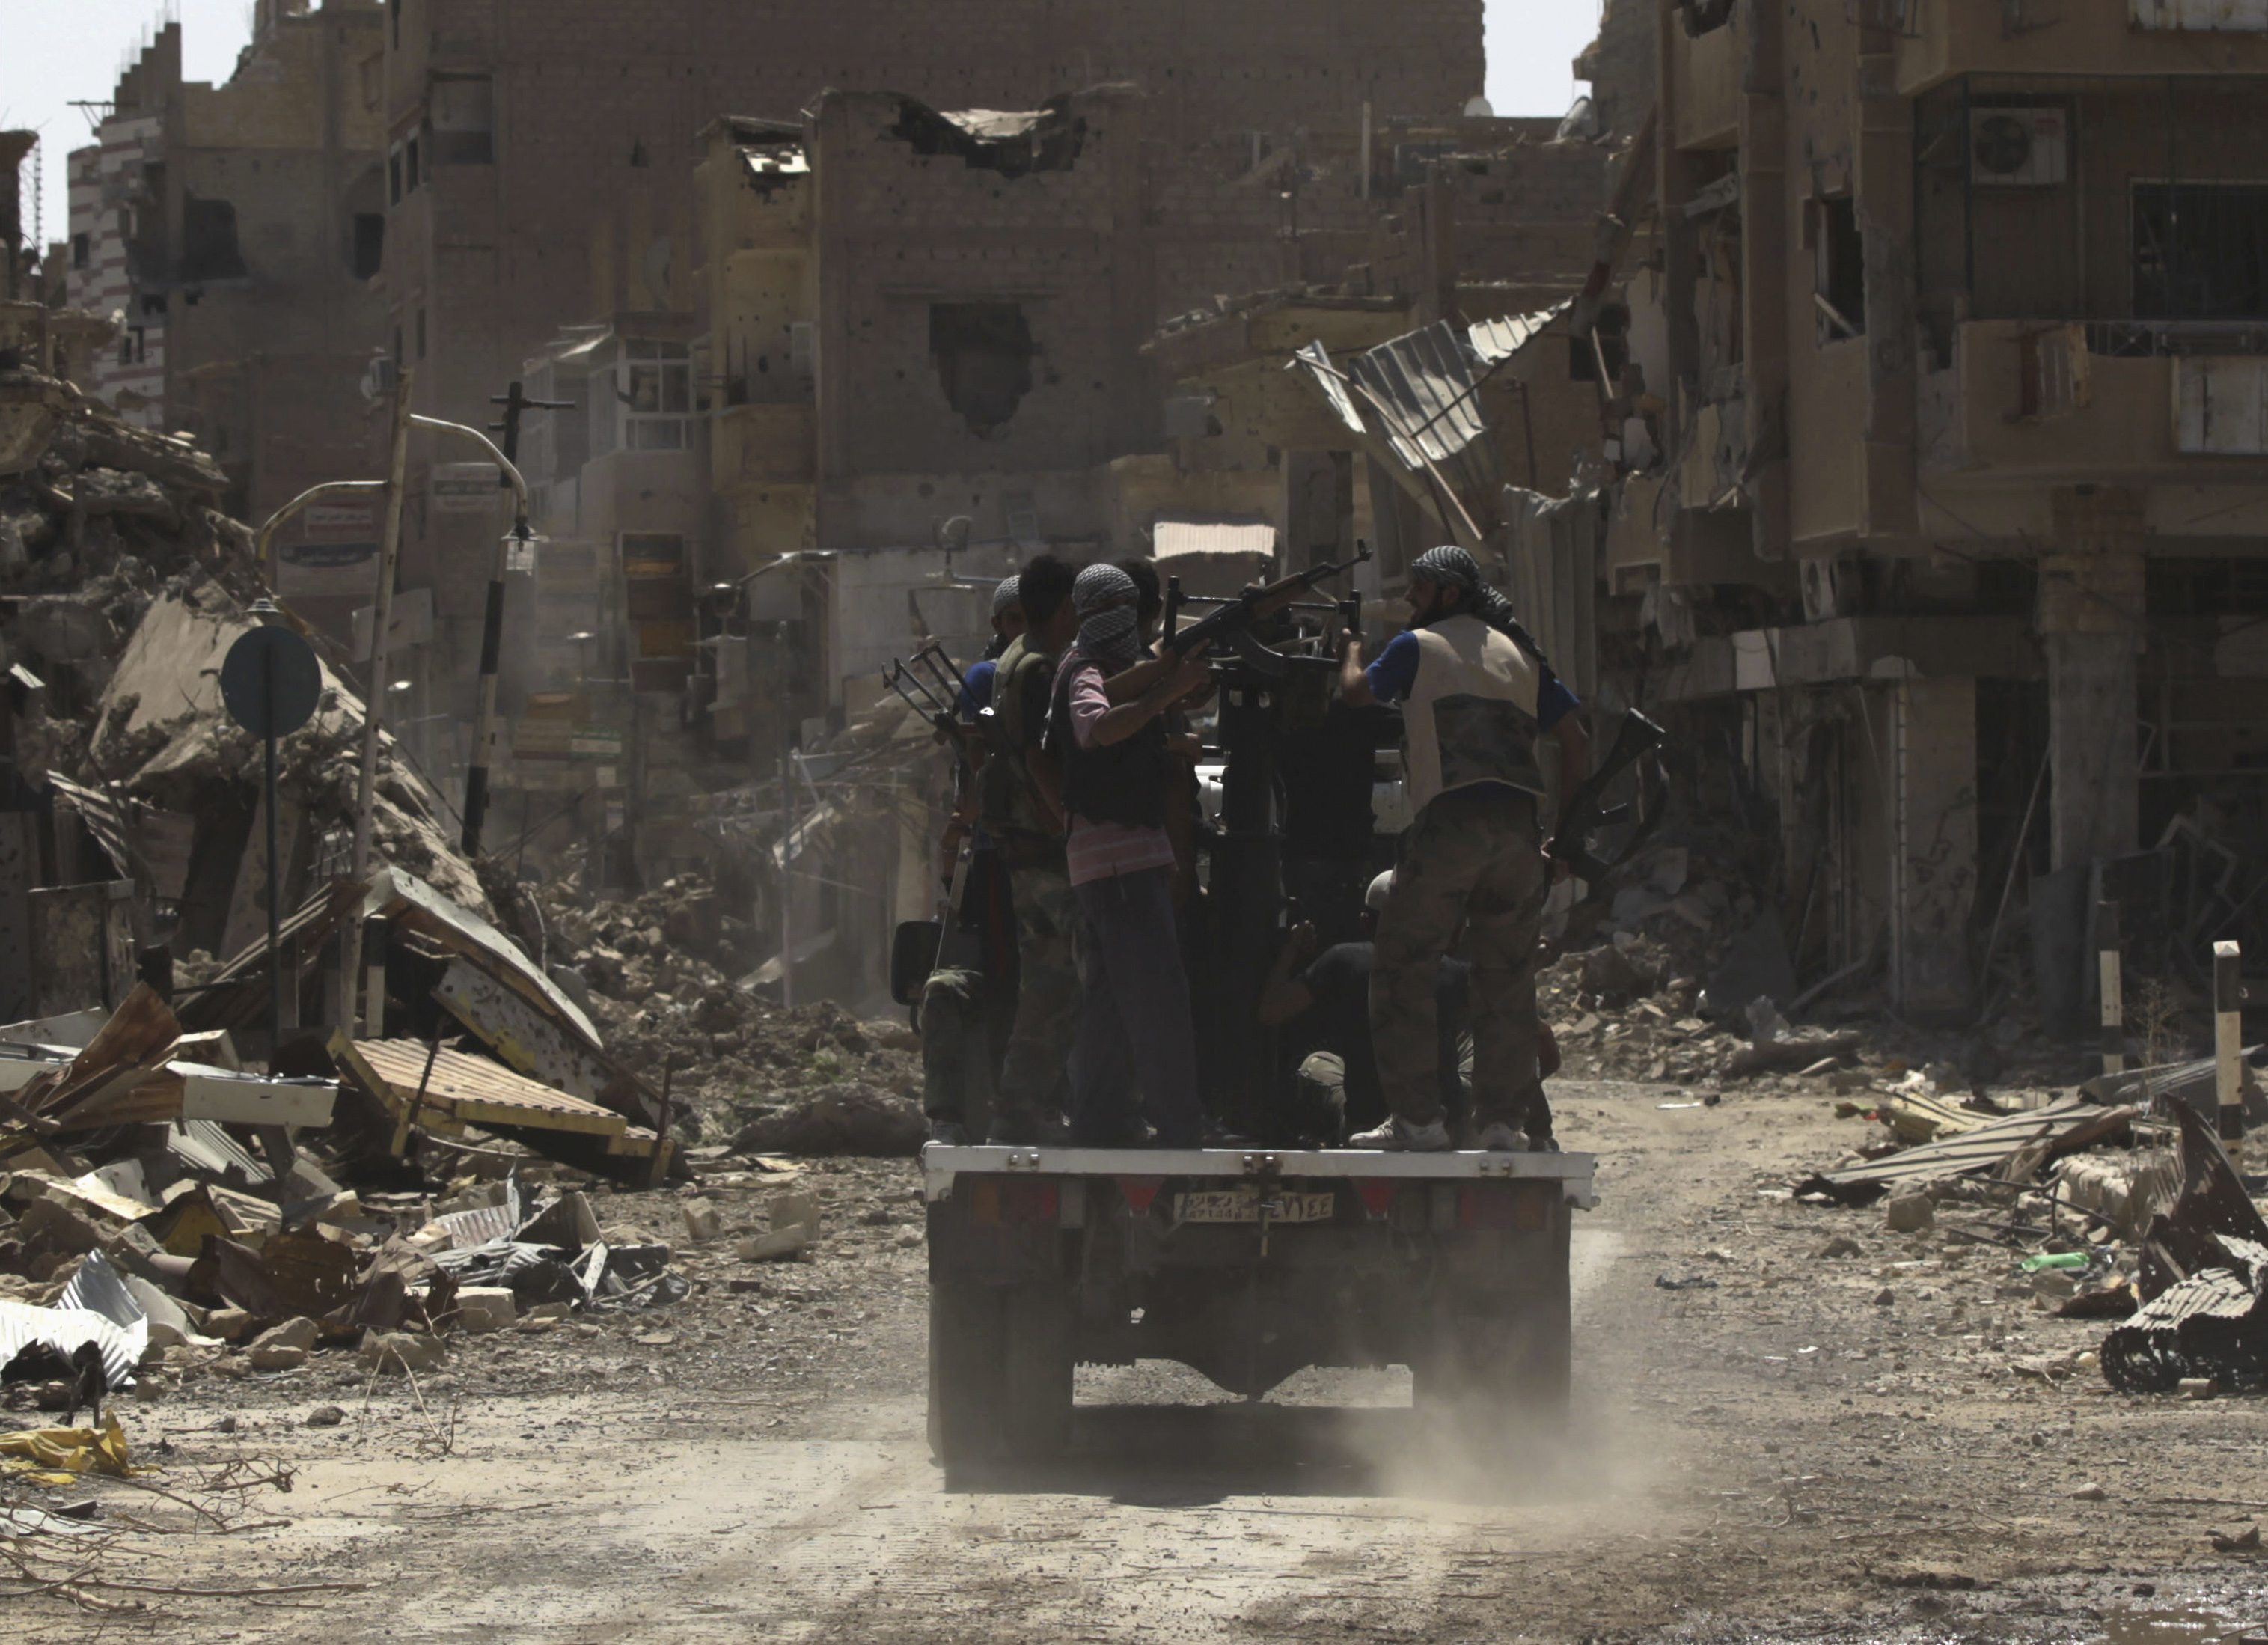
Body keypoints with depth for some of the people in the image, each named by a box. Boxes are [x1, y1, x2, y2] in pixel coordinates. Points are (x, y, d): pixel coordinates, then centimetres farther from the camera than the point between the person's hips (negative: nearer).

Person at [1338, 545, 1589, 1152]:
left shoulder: (1418, 647, 8)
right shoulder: (1521, 655, 21)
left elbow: (1355, 690, 22)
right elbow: (1575, 743, 18)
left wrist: (1351, 649, 43)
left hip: (1449, 822, -5)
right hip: (1519, 827, 5)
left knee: (1401, 971, 3)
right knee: (1507, 980, 8)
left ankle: (1417, 1118, -1)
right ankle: (1502, 1120, 4)